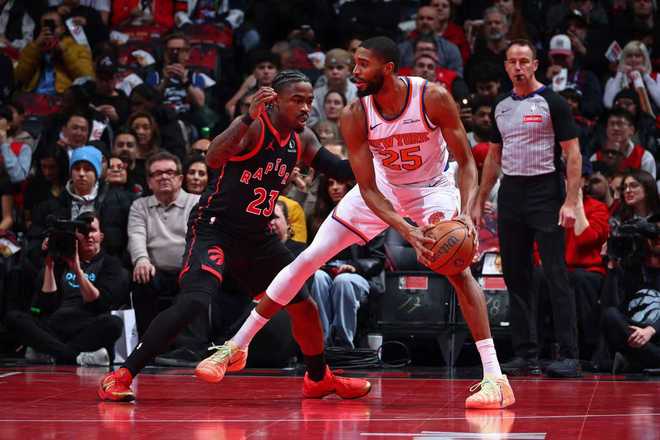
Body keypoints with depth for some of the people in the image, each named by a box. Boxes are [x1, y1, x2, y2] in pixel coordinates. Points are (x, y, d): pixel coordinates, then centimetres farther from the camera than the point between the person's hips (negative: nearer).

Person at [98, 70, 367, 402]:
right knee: (193, 302, -27)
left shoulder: (301, 139, 5)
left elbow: (341, 171, 13)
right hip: (215, 228, -8)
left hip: (257, 237, 8)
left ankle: (319, 379, 39)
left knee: (303, 307, 14)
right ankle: (121, 377, -22)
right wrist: (248, 117, -46)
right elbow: (213, 159, -35)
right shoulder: (253, 126, -18)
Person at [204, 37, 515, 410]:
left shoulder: (433, 98, -29)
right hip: (383, 187, 3)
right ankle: (237, 346, 9)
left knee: (458, 269, -24)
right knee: (309, 258, -2)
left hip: (432, 187, -2)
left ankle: (495, 377, -21)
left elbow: (466, 162, -23)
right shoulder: (356, 116, -23)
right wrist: (407, 231, -37)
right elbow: (368, 189, -22)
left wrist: (466, 214, -40)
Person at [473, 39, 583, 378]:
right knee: (515, 275, 8)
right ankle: (524, 353, 15)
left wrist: (570, 202, -18)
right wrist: (479, 202, 15)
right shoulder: (501, 107, 12)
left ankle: (570, 356, -9)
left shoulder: (551, 102, -6)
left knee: (556, 276, -9)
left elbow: (573, 154, -9)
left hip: (545, 193, -6)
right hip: (510, 194, 6)